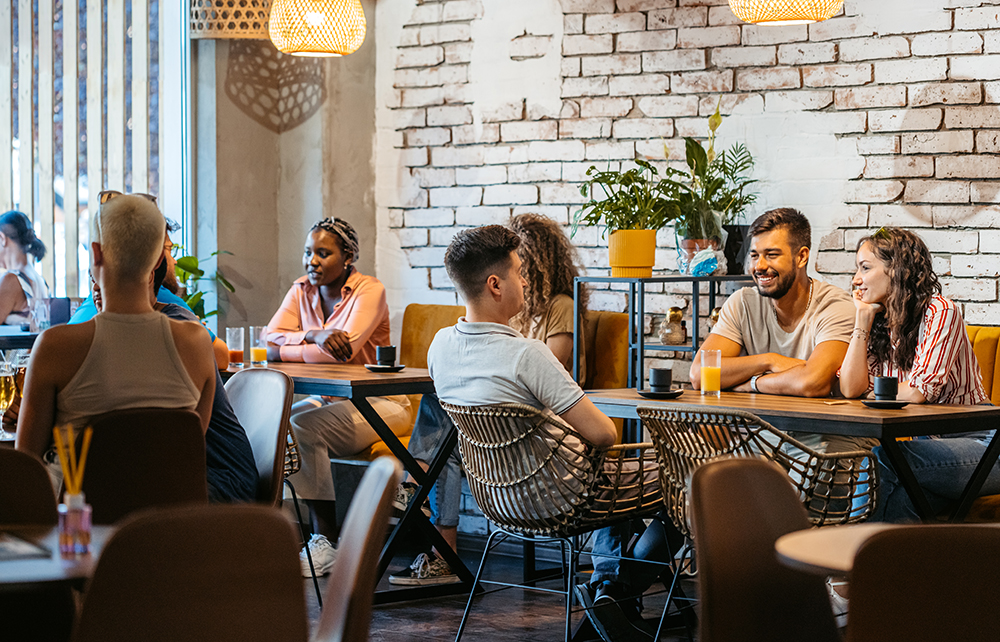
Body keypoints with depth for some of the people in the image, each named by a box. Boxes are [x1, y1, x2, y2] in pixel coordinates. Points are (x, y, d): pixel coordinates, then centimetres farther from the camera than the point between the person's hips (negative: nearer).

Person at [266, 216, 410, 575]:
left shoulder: (369, 291, -12)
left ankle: (327, 541, -22)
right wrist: (313, 336, -24)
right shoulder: (301, 291, 7)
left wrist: (284, 350, -16)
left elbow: (345, 349, -25)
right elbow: (270, 340, -6)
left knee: (303, 428, -31)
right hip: (325, 399, 6)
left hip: (378, 403, -6)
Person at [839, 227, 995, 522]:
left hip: (977, 445, -6)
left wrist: (874, 393, -1)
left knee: (882, 457, -29)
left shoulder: (941, 312, -12)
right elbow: (850, 389, -5)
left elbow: (917, 392, -19)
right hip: (930, 441, 6)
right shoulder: (877, 323, 10)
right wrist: (862, 319, -2)